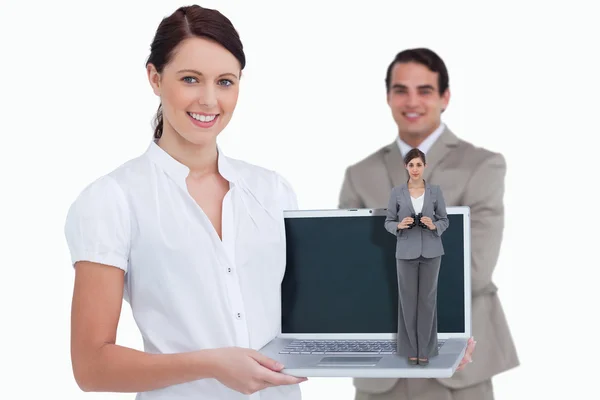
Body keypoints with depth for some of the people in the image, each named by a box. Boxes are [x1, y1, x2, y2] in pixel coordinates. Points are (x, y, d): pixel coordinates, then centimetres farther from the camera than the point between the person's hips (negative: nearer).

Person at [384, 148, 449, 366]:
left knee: (427, 298, 4)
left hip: (431, 251, 0)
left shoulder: (435, 190, 1)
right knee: (408, 299, 3)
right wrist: (399, 225, -18)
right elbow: (388, 222, 3)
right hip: (406, 251, 0)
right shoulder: (397, 192, 0)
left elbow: (445, 220, 4)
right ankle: (411, 349, 14)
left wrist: (434, 225, -16)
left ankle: (425, 349, 12)